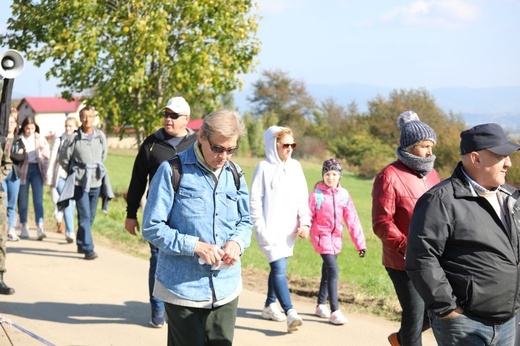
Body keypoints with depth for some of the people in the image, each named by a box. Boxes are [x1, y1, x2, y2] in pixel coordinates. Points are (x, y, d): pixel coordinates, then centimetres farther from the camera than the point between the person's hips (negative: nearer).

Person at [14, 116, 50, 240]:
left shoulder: (40, 139, 7)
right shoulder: (18, 140, 2)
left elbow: (48, 155, 10)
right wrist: (18, 154, -17)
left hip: (36, 168, 0)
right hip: (23, 169, 0)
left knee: (38, 199, -8)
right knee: (23, 200, 6)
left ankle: (40, 228, -14)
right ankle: (24, 228, 17)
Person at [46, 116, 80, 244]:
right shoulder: (59, 140, 4)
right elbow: (52, 159, 7)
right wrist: (49, 178, 5)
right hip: (61, 175, -2)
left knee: (71, 204, 7)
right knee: (67, 204, -13)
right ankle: (70, 233, -15)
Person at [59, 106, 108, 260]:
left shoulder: (101, 136, 2)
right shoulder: (73, 138, -8)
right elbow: (63, 158, 4)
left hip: (96, 181, 4)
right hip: (80, 182, -4)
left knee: (90, 216, 11)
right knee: (84, 216, -10)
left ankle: (81, 244, 28)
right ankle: (88, 249, -10)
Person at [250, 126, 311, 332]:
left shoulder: (295, 167, 8)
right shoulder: (264, 167, -7)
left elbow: (303, 197, 9)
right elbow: (255, 201, -7)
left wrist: (305, 222, -2)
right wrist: (260, 228, -12)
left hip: (289, 230, 6)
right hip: (270, 230, -6)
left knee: (278, 268, 15)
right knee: (279, 269, -13)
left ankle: (270, 306, 30)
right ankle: (290, 313, -20)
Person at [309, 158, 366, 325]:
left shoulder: (344, 194, 1)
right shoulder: (317, 194, -10)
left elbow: (352, 219, 0)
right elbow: (308, 216, -9)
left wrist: (360, 242, -1)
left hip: (336, 237, 5)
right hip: (321, 236, -5)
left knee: (327, 271, 16)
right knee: (333, 271, -15)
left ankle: (321, 305, 31)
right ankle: (335, 312, -12)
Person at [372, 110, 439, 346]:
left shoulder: (431, 174, 9)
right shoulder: (390, 177, -13)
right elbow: (381, 223, -16)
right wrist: (407, 248, -28)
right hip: (403, 262, -7)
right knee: (415, 314, 1)